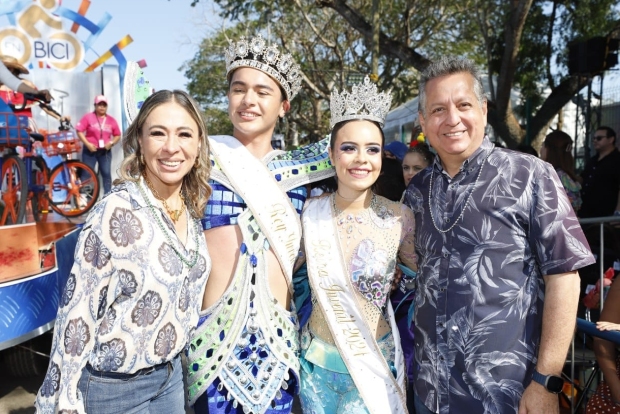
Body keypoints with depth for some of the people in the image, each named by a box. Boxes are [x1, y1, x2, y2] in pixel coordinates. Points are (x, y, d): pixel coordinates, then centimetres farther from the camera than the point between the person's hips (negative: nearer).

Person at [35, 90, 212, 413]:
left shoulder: (192, 209, -4)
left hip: (170, 373, 6)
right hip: (115, 386, -5)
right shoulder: (117, 212, -23)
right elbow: (77, 311, -18)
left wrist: (176, 359, 15)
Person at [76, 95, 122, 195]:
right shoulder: (88, 117, -2)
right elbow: (79, 131, -5)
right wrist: (87, 144, -14)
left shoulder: (111, 120, 4)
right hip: (90, 150, -2)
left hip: (105, 151, 2)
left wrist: (111, 143, -10)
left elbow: (118, 135, 9)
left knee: (106, 174, 1)